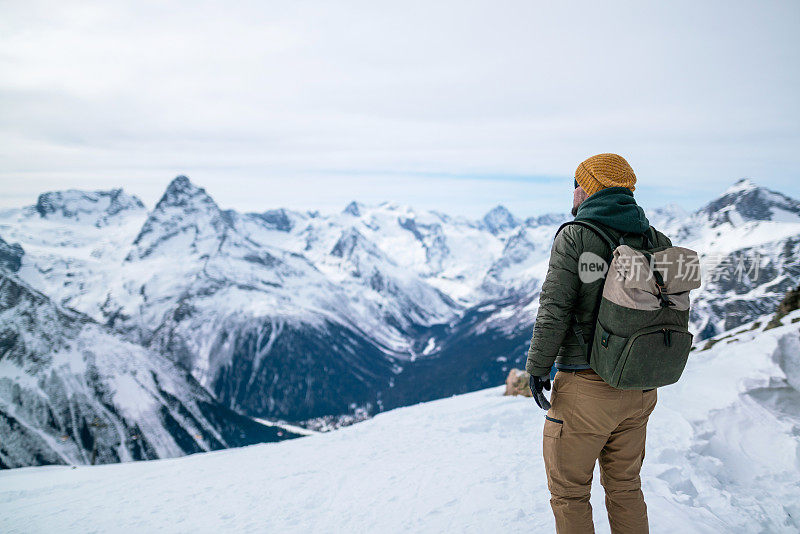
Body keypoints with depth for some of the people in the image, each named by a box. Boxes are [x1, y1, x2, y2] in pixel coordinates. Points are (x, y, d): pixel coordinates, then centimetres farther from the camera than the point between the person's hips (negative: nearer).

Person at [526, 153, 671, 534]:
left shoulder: (574, 237, -13)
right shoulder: (655, 241, 3)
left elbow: (554, 310, -16)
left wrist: (537, 367, -6)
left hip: (586, 387, -6)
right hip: (638, 387, 6)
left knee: (568, 491, 12)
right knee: (625, 485, 22)